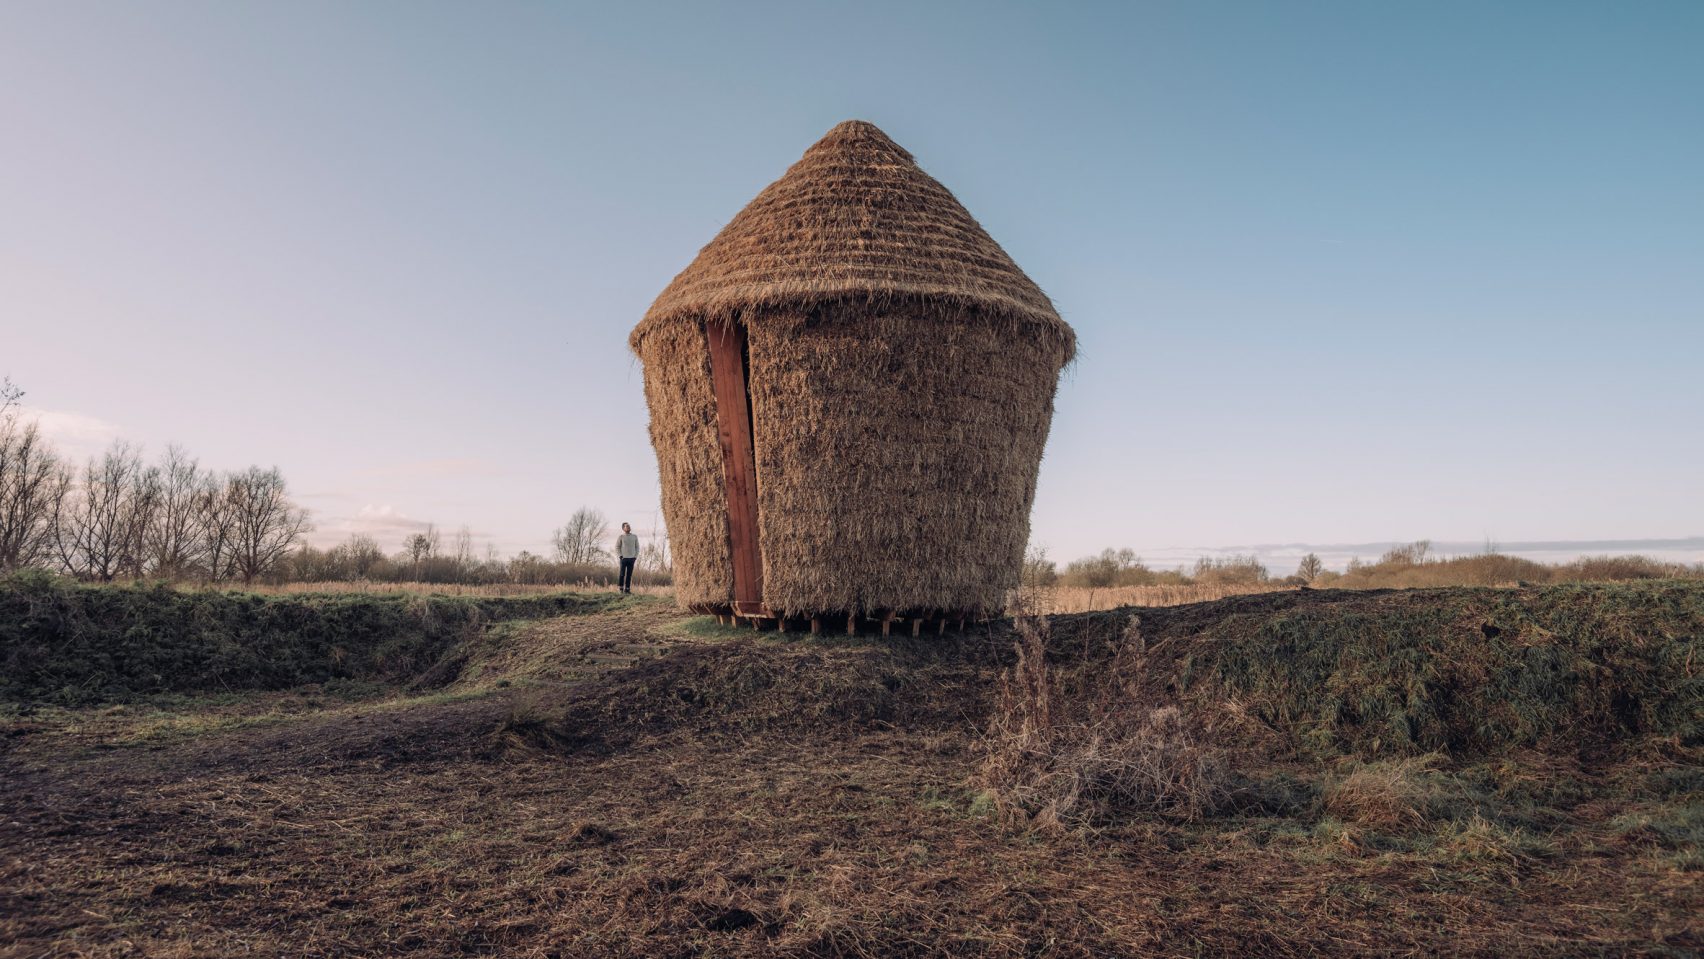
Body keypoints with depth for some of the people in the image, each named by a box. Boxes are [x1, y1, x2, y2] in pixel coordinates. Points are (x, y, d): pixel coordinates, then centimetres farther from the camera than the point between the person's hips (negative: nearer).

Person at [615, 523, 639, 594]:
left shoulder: (634, 537, 9)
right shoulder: (620, 537, 1)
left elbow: (637, 547, 12)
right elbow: (617, 547, 3)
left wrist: (635, 557, 2)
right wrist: (620, 556, -8)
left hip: (631, 558, 2)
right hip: (623, 558, -2)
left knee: (629, 574, 1)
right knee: (622, 574, -1)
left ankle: (627, 589, 5)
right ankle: (621, 588, 7)